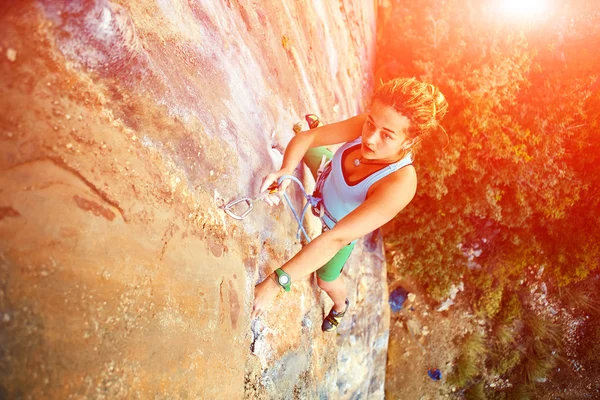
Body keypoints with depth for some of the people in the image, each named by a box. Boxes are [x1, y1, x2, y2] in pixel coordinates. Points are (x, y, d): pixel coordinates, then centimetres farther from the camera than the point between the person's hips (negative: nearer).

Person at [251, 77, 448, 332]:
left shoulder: (399, 185, -48)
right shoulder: (369, 125, -36)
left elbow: (336, 239, -51)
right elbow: (306, 138, -28)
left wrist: (275, 283, -54)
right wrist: (285, 170, -50)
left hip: (344, 225, -4)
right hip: (328, 175, 4)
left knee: (326, 280, 17)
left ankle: (340, 306, 54)